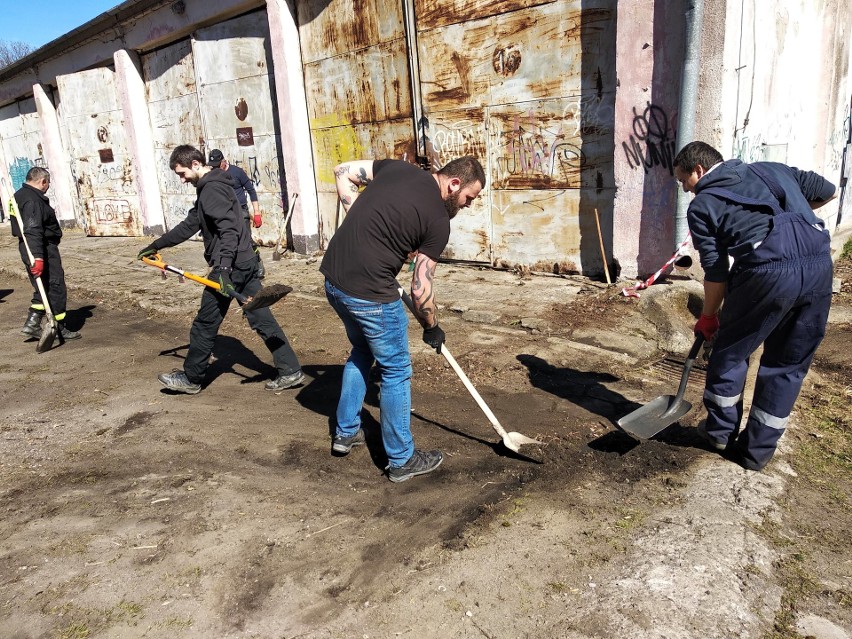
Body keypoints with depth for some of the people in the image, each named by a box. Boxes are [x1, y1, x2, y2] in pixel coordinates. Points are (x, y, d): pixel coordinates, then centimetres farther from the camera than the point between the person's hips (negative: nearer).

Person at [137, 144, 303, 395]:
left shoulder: (211, 189, -13)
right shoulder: (210, 187, 20)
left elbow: (229, 230, -24)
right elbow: (189, 225, 26)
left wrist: (223, 268, -31)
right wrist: (157, 245, 29)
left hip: (230, 267, -10)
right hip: (246, 263, 10)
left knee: (204, 325, 5)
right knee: (262, 319, 9)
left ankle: (191, 378, 21)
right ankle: (291, 371, 10)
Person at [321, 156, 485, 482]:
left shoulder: (397, 167, 7)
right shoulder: (438, 220, -10)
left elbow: (343, 172, 13)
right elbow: (420, 290, -7)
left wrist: (361, 219, 10)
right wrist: (432, 328, 10)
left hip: (333, 278, 8)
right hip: (370, 293, -8)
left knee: (362, 350, 28)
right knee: (396, 371, 9)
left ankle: (345, 432, 40)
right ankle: (401, 460, 23)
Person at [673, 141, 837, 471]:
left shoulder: (701, 205, 10)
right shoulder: (772, 169, 25)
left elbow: (716, 271, 8)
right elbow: (829, 191, 32)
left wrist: (708, 316, 21)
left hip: (768, 270, -5)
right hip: (819, 264, 6)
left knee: (731, 350, 18)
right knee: (789, 364, 17)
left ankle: (720, 429, 33)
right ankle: (758, 450, 26)